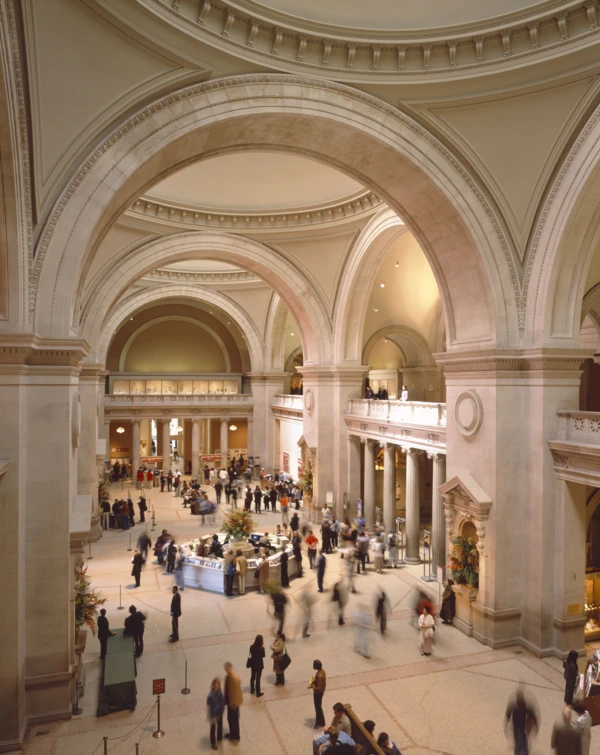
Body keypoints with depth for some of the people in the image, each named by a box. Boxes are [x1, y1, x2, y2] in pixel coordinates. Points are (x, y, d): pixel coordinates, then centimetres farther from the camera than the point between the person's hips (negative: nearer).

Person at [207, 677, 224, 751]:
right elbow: (208, 708, -22)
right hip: (214, 715, -6)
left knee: (220, 725, 29)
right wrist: (211, 718, -14)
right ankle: (213, 743, 43)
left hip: (220, 712, 6)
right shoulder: (210, 696, -35)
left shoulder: (219, 691, -16)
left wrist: (223, 708, 12)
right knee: (213, 728, 19)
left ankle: (219, 738, 56)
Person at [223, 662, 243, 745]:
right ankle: (232, 734, 43)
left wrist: (234, 703, -18)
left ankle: (236, 738, 26)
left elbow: (237, 691, -23)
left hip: (234, 702, -8)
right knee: (229, 719, 23)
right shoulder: (227, 676, -3)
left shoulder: (235, 678, -29)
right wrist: (225, 700, 14)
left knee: (234, 720, 8)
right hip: (229, 700, 8)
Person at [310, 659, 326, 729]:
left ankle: (320, 724, 32)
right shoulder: (322, 671, -7)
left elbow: (319, 688, -31)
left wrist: (311, 687, -20)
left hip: (318, 693, -9)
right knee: (318, 707, 25)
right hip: (320, 692, 9)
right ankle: (319, 721, 42)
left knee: (318, 708, 13)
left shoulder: (319, 675, -36)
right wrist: (312, 682, -1)